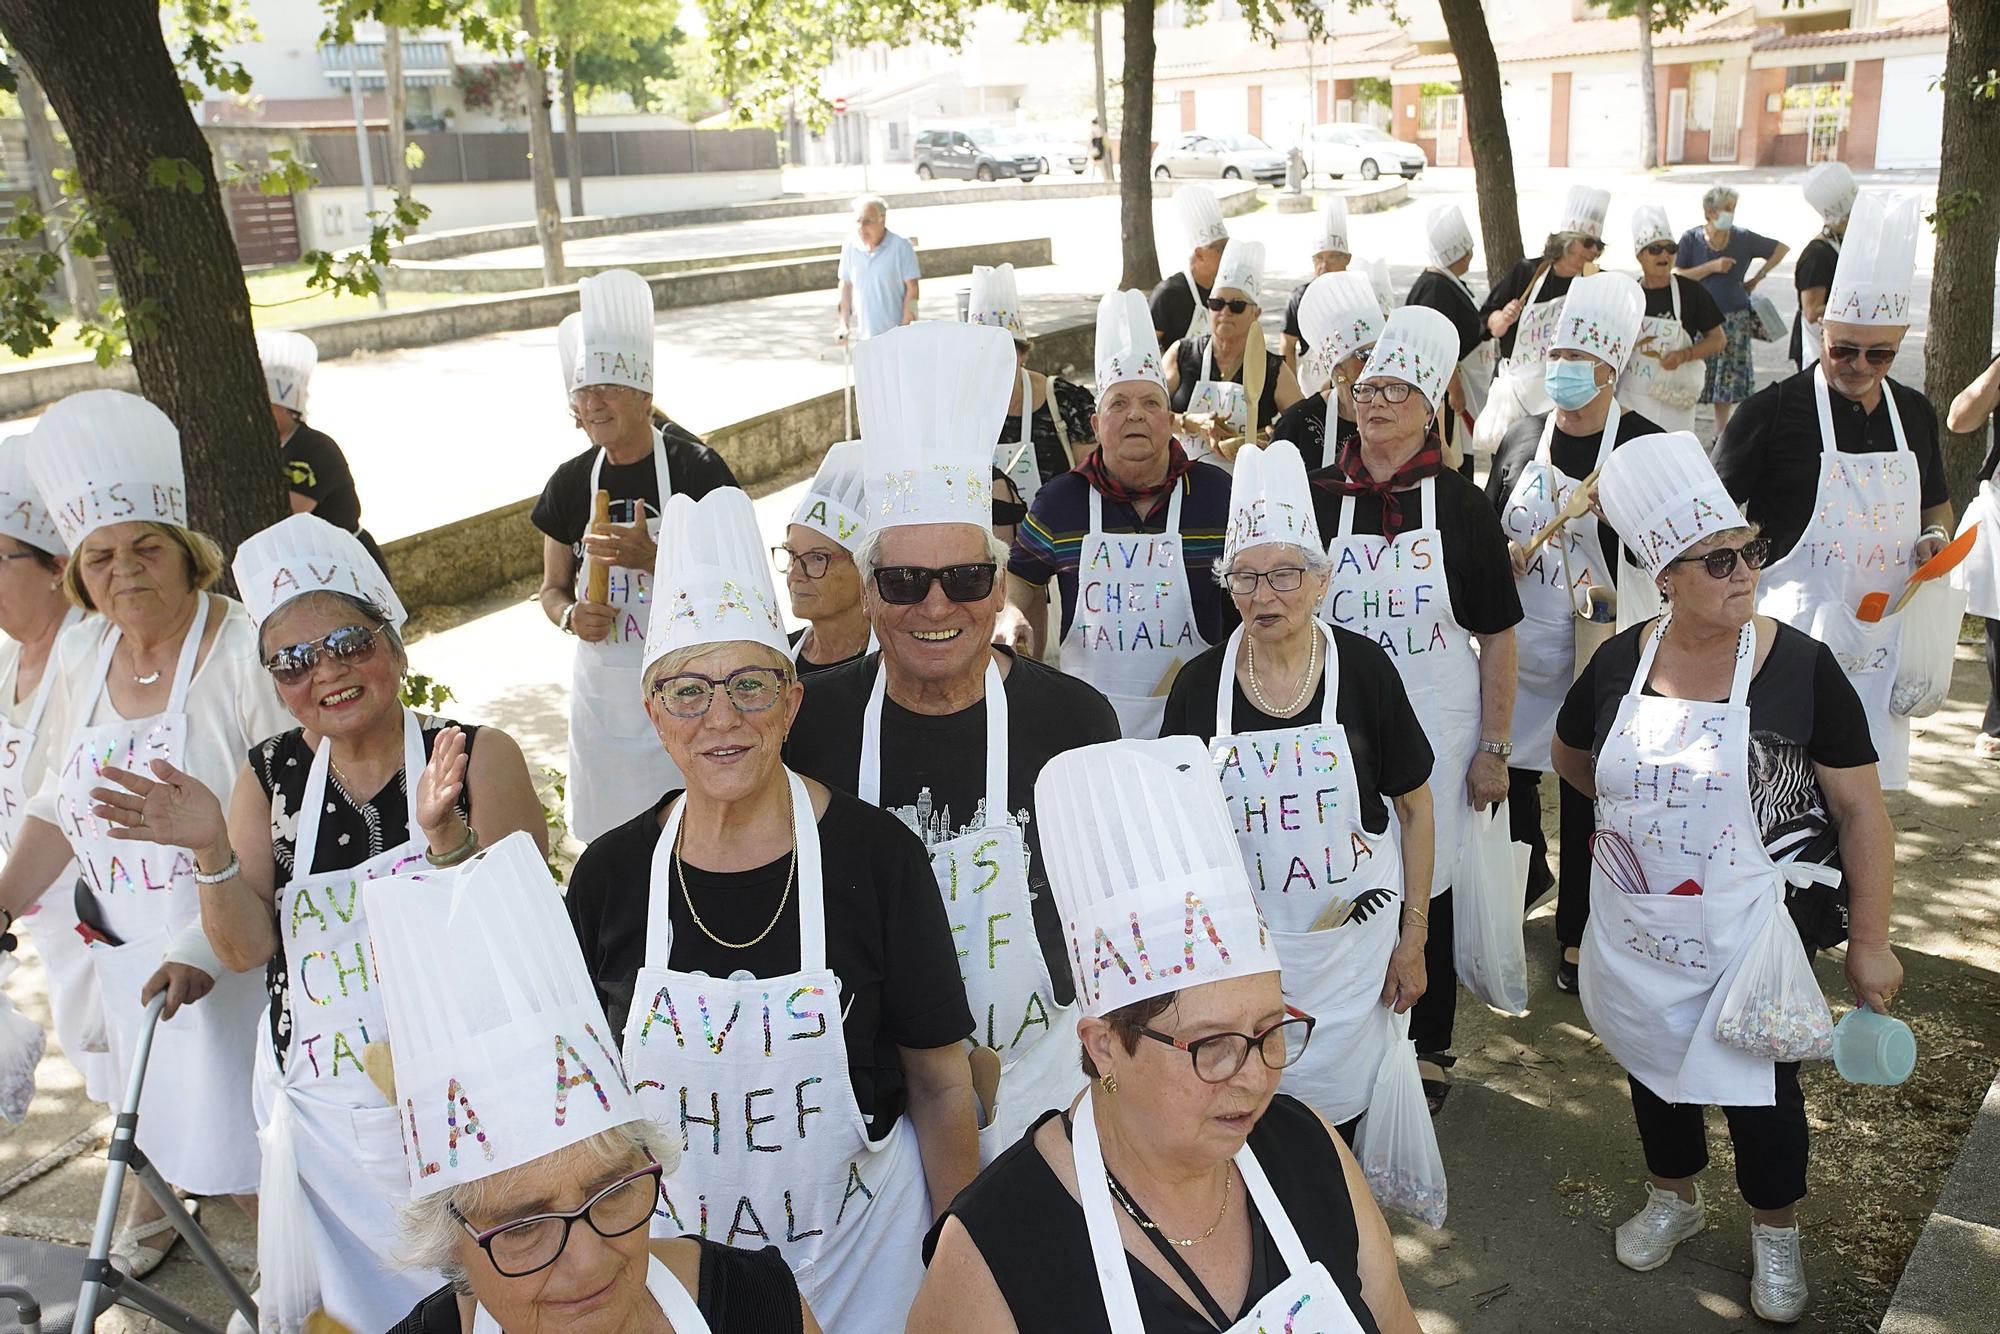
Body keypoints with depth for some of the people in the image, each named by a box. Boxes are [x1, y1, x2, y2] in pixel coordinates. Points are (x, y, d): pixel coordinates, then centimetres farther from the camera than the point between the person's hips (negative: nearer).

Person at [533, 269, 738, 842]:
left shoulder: (696, 468, -11)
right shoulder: (570, 482, 2)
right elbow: (552, 588, 13)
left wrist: (651, 557, -26)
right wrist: (571, 615, -10)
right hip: (603, 683, 4)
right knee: (612, 835, 12)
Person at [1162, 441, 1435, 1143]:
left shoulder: (1363, 670, -7)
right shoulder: (1199, 684, -4)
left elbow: (1415, 808, 0)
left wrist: (1413, 938, -1)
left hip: (1351, 941, -1)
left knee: (1338, 1109, 11)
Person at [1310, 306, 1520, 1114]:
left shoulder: (1460, 506, -2)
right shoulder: (1317, 499, 0)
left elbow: (1497, 638, 0)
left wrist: (1494, 748, -3)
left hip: (1435, 732, -1)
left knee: (1428, 887, 10)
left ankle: (1427, 1049, 29)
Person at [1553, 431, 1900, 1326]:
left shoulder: (1801, 668, -15)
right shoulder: (1620, 663, -7)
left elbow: (1861, 811, -10)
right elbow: (1570, 759, 14)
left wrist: (1869, 942, -9)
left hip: (1748, 928, -3)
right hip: (1634, 930, 3)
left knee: (1759, 1084, 12)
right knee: (1653, 1065, 19)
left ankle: (1775, 1237, 38)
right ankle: (1674, 1199, 46)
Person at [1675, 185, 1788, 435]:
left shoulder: (1743, 238, 1)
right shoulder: (1691, 238, -4)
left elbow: (1782, 249, 13)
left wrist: (1757, 278, 9)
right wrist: (1712, 267, -17)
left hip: (1734, 318, 2)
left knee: (1729, 376, 6)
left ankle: (1721, 430, 18)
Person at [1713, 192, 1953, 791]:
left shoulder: (1915, 413, 11)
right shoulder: (1774, 410, -7)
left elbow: (1936, 505, 25)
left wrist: (1935, 538, 4)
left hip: (1880, 641, 5)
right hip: (1791, 642, -5)